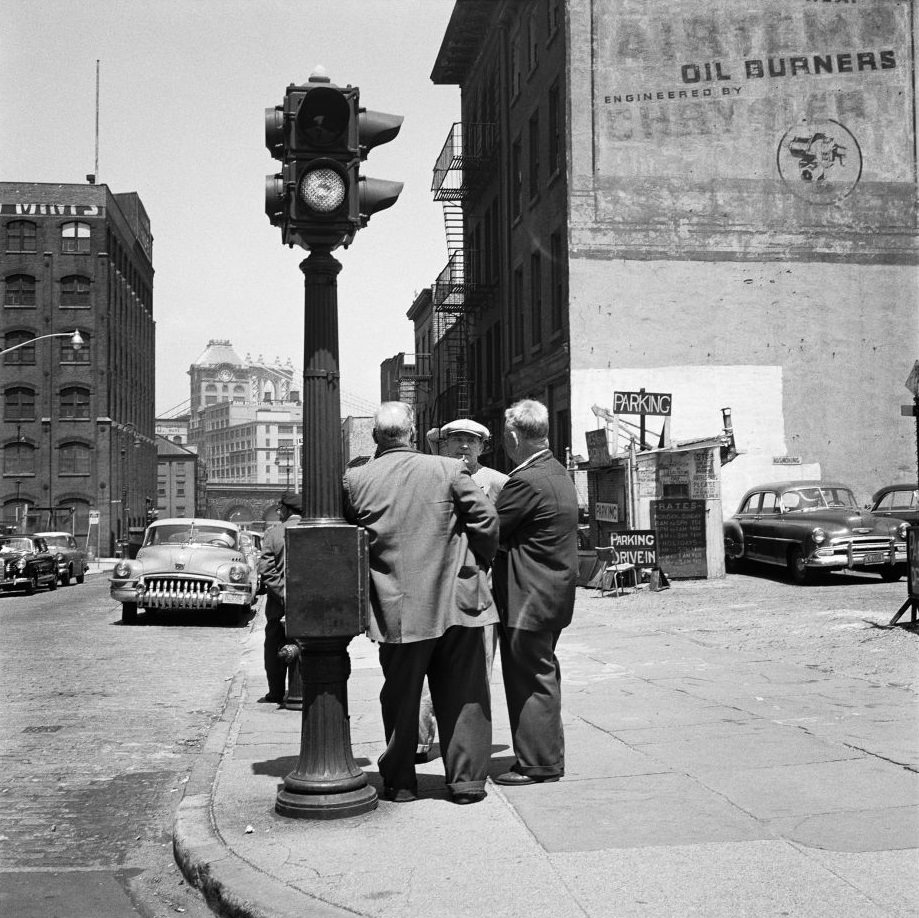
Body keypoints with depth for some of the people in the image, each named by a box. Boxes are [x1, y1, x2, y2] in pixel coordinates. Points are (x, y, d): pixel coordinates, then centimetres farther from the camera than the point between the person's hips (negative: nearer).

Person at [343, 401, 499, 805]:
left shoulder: (354, 480, 0)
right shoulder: (449, 470, -3)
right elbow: (486, 519, -3)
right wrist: (478, 564, 12)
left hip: (396, 608, 1)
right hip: (456, 600, 0)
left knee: (400, 697, 12)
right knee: (464, 694, 10)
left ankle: (399, 782, 20)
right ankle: (467, 779, 13)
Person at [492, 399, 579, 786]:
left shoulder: (526, 482, -21)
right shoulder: (557, 472, 10)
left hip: (529, 598, -10)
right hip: (553, 593, 10)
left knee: (529, 680, 0)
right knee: (541, 676, 18)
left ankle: (537, 764, 9)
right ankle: (547, 757, 28)